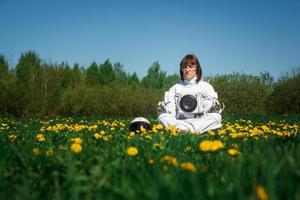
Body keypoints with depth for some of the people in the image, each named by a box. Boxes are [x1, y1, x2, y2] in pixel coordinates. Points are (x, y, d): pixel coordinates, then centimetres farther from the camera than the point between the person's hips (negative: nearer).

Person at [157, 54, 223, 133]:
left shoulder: (206, 87, 13)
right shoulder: (175, 88, 16)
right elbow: (169, 113, 6)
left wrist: (215, 108, -18)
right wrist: (162, 109, -14)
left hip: (202, 123, 0)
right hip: (179, 121, 1)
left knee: (216, 117, -29)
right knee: (162, 117, -24)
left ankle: (180, 129, -37)